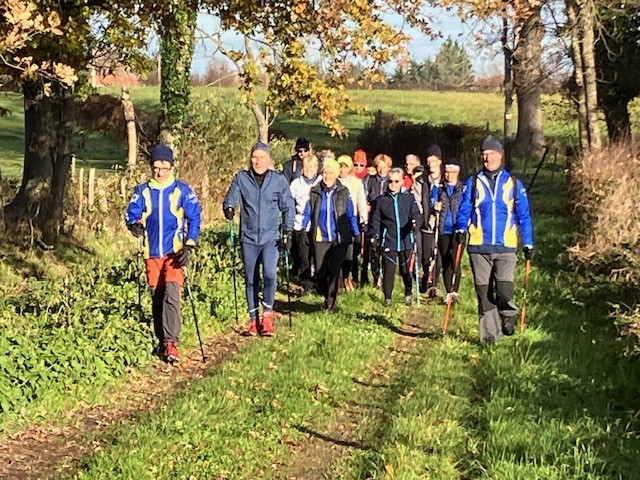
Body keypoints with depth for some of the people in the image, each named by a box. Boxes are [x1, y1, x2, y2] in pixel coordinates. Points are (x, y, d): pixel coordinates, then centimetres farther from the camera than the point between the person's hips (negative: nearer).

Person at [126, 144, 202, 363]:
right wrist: (135, 224, -24)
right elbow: (131, 212, 0)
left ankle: (171, 342, -17)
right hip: (152, 253, 3)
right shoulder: (143, 191, 6)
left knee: (171, 294, -17)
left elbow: (194, 219, 0)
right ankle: (162, 341, 20)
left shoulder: (182, 190, 0)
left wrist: (188, 246, -10)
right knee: (156, 299, 9)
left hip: (175, 252, -3)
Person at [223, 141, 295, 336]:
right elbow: (230, 198, 2)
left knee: (269, 275, -19)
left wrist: (288, 232, 0)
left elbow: (288, 207, 7)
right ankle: (253, 319, 19)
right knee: (251, 280, 7)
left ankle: (267, 315, -2)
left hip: (271, 238, -1)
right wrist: (228, 208, -22)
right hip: (248, 238, 1)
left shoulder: (279, 180, 3)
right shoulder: (241, 178, 3)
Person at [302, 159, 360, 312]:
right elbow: (307, 213, 6)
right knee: (320, 273, 2)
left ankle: (330, 304, 8)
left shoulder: (343, 192, 0)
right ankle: (327, 296, 28)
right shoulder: (314, 192, 2)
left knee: (334, 272, -3)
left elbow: (350, 215, 5)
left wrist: (357, 234, 5)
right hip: (320, 238, 1)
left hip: (340, 239, -1)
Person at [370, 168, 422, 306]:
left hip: (406, 240, 0)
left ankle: (408, 294, 31)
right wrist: (375, 235, -4)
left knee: (406, 269, 10)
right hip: (388, 240, 0)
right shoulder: (381, 200, 4)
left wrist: (415, 222, -22)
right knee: (388, 269, -1)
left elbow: (416, 215, 0)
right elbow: (376, 219, 7)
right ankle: (387, 297, 11)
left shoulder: (409, 198, 3)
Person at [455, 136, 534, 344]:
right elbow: (464, 210, 8)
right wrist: (461, 228, -11)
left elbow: (524, 215, 9)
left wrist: (528, 243, 4)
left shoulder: (513, 183, 8)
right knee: (484, 292, 3)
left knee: (504, 291, -14)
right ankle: (489, 334, 13)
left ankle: (507, 316, 17)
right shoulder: (473, 182, 9)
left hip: (506, 247, -1)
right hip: (479, 247, 1)